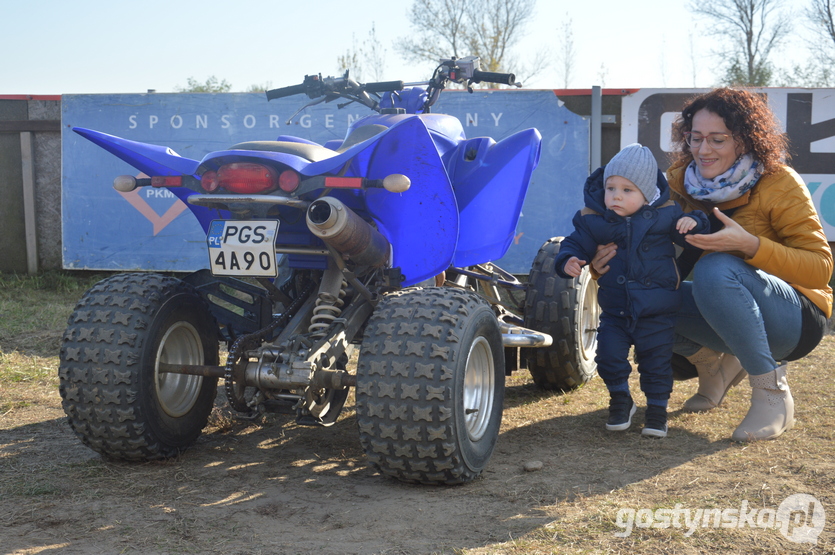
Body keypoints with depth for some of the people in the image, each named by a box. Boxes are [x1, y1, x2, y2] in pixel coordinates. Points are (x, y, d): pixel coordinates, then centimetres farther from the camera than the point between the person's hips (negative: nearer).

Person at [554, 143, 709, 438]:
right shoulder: (593, 220, -5)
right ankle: (620, 400, 22)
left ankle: (657, 408, 25)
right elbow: (576, 244, 5)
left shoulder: (665, 215, -4)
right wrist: (568, 261, -17)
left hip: (657, 313, -1)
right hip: (615, 310, 1)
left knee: (656, 361, 5)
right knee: (609, 356, -4)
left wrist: (693, 224, -16)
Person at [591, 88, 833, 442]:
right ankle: (716, 364, 6)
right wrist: (604, 260, -29)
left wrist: (750, 245, -35)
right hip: (735, 320, 5)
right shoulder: (682, 181, -4)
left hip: (796, 319, -5)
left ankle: (772, 393, -20)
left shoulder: (780, 184, -16)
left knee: (715, 269, -34)